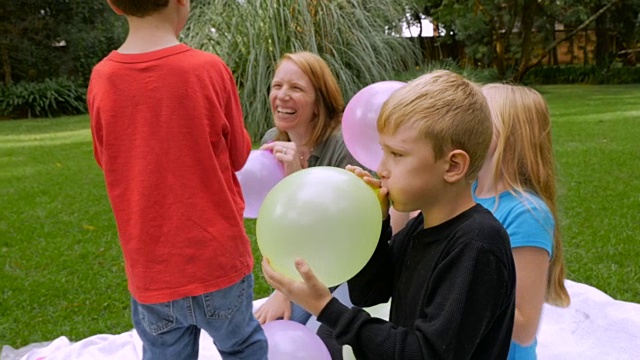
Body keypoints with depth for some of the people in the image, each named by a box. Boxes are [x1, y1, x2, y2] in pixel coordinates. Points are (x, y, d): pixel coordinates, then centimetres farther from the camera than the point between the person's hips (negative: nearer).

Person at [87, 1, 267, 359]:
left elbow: (108, 162, 8)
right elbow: (238, 155, -2)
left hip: (150, 269, 2)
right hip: (219, 259, -2)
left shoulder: (101, 79, -8)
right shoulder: (209, 70, -15)